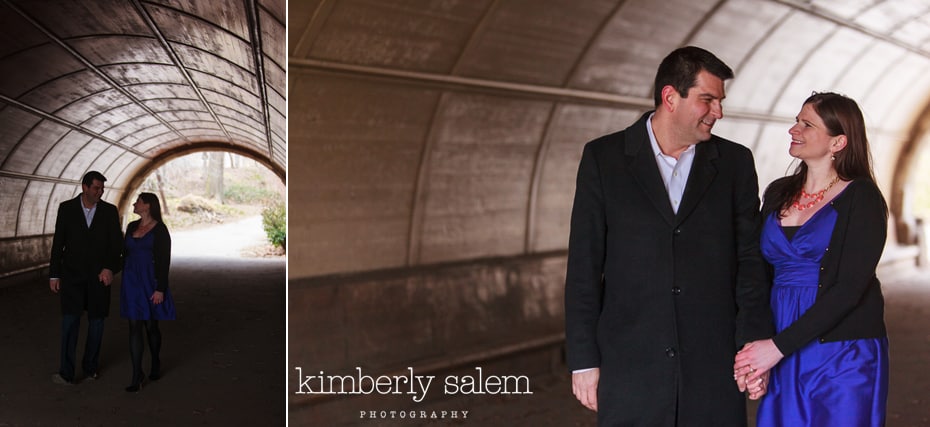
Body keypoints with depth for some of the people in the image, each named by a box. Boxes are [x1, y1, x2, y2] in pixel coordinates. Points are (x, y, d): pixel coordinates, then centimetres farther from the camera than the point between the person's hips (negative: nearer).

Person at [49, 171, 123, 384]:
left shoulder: (110, 211, 0)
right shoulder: (66, 208, -1)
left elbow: (116, 244, 0)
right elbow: (58, 243, 2)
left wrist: (110, 268, -16)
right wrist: (54, 274, 1)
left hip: (99, 275, 1)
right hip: (72, 274, -1)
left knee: (96, 321, 6)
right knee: (70, 320, -10)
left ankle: (91, 366, 20)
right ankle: (66, 373, -10)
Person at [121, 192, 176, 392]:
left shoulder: (160, 230, -8)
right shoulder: (131, 227, 9)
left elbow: (164, 261, -11)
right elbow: (126, 254, 16)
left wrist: (160, 289, -16)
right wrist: (126, 283, 14)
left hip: (150, 282, -5)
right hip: (131, 282, 5)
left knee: (151, 326, 7)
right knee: (134, 327, -2)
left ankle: (155, 364, 32)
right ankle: (137, 376, -2)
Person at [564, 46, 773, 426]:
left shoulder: (735, 162, 6)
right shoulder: (603, 157, 1)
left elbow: (749, 260, 7)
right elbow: (584, 265, 0)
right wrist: (583, 360, -3)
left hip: (713, 365, 2)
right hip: (630, 364, -1)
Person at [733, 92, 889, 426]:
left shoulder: (861, 197, -7)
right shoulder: (778, 193, 9)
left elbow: (849, 288, -15)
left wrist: (779, 346, -19)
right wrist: (754, 343, -5)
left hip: (843, 357, -5)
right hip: (784, 359, 5)